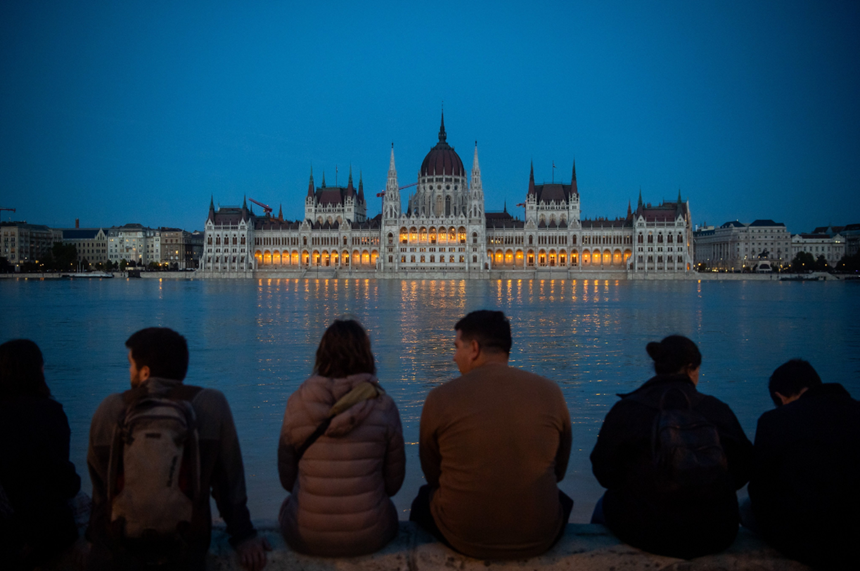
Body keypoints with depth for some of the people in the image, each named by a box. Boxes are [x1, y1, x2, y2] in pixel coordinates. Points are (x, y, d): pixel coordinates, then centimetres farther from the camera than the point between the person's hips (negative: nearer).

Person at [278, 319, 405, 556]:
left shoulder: (297, 403, -8)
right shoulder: (383, 406, -9)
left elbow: (287, 479, 3)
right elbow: (394, 482, 1)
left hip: (305, 537, 1)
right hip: (369, 537, 0)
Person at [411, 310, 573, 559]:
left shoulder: (440, 398, -10)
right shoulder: (551, 392, -4)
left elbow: (432, 475, 4)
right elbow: (559, 471, 9)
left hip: (464, 538, -1)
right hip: (539, 538, 2)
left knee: (424, 498, 32)